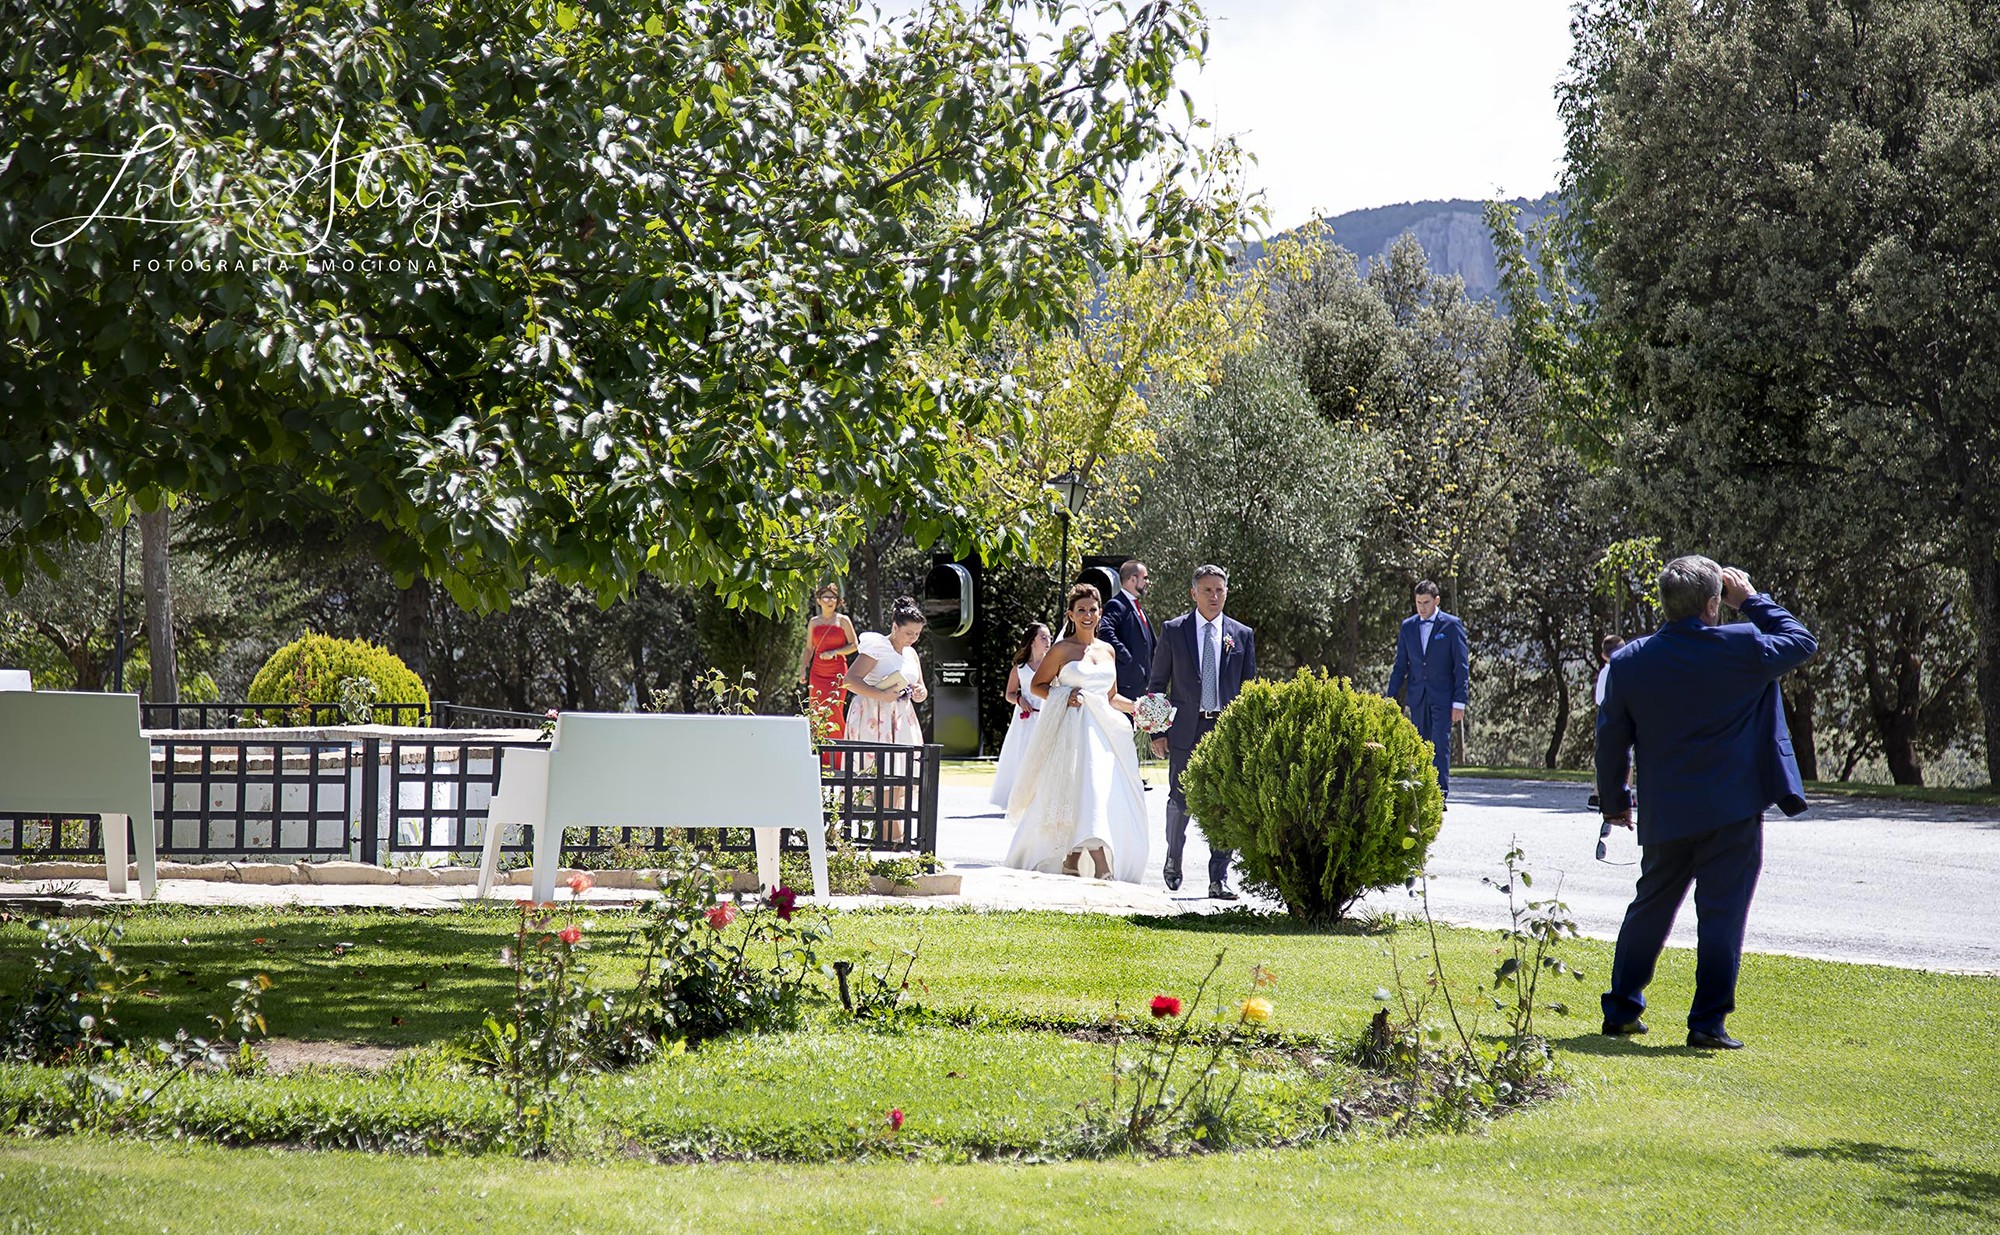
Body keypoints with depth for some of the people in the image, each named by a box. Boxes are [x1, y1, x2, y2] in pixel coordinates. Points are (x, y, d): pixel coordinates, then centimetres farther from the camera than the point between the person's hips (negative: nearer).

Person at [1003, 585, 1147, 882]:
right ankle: (1102, 867, -26)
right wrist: (1064, 696, -13)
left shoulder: (1108, 650, 16)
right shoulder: (1062, 649, 0)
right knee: (1086, 790, -18)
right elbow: (1037, 685, 3)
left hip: (1103, 730, 6)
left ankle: (1071, 863, 9)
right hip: (1073, 730, -6)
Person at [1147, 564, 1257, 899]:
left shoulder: (1242, 635, 9)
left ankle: (1219, 880, 2)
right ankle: (1173, 861, 30)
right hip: (1185, 731, -1)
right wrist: (1158, 731, -1)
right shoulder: (1173, 630, 4)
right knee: (1180, 801, 4)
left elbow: (1249, 689, 11)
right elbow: (1157, 684, 5)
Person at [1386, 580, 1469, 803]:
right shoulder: (1408, 626, 11)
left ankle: (1441, 793, -14)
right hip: (1417, 698, 4)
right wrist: (1392, 699, 9)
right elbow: (1400, 666, 15)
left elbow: (1462, 666, -3)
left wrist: (1459, 702, -9)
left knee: (1440, 745, -12)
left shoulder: (1452, 625, -1)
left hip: (1442, 697, -4)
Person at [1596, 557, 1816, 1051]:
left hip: (1665, 815, 4)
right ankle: (1708, 1023, -2)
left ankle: (1621, 1008, 22)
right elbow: (1802, 643, 6)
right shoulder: (1742, 647, -11)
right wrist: (1751, 600, 11)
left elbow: (1611, 741, 7)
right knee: (1721, 914, 0)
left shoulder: (1629, 662, 0)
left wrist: (1614, 801, 20)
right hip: (1732, 814, -4)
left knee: (1650, 907, 18)